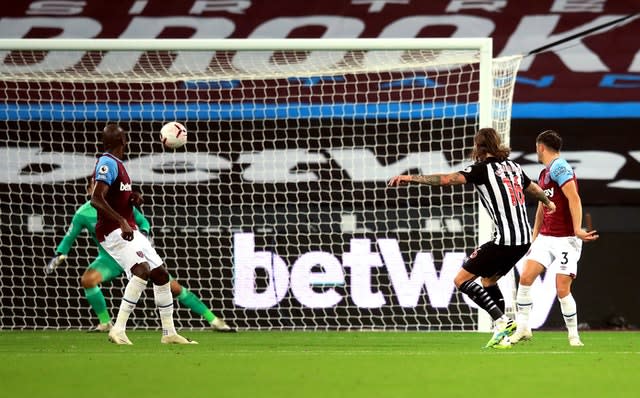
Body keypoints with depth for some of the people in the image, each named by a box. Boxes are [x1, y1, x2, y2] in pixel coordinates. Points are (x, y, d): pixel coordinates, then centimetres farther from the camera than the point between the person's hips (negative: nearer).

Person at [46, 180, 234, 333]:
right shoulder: (83, 214, -8)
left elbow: (143, 221, 3)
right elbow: (69, 238, 3)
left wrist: (143, 234, -18)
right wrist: (58, 257, -12)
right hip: (110, 259, 0)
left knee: (173, 286, -8)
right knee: (88, 279, -30)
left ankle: (212, 319, 2)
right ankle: (105, 323, -11)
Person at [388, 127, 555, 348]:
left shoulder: (483, 169, -7)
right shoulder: (513, 166, 15)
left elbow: (449, 179, -21)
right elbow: (534, 188, 35)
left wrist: (411, 178, -20)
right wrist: (548, 202, 57)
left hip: (504, 240, -8)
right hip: (524, 239, 8)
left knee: (461, 280, -3)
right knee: (488, 280, 23)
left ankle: (502, 321, -13)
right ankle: (502, 334, 14)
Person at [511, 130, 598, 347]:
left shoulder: (559, 168, -13)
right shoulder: (544, 173, 17)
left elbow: (574, 198, -23)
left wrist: (577, 229, -30)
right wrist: (533, 237, 25)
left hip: (566, 239, -8)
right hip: (545, 237, 8)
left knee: (562, 290, -8)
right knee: (525, 277, -5)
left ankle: (573, 335, 8)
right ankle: (523, 328, 2)